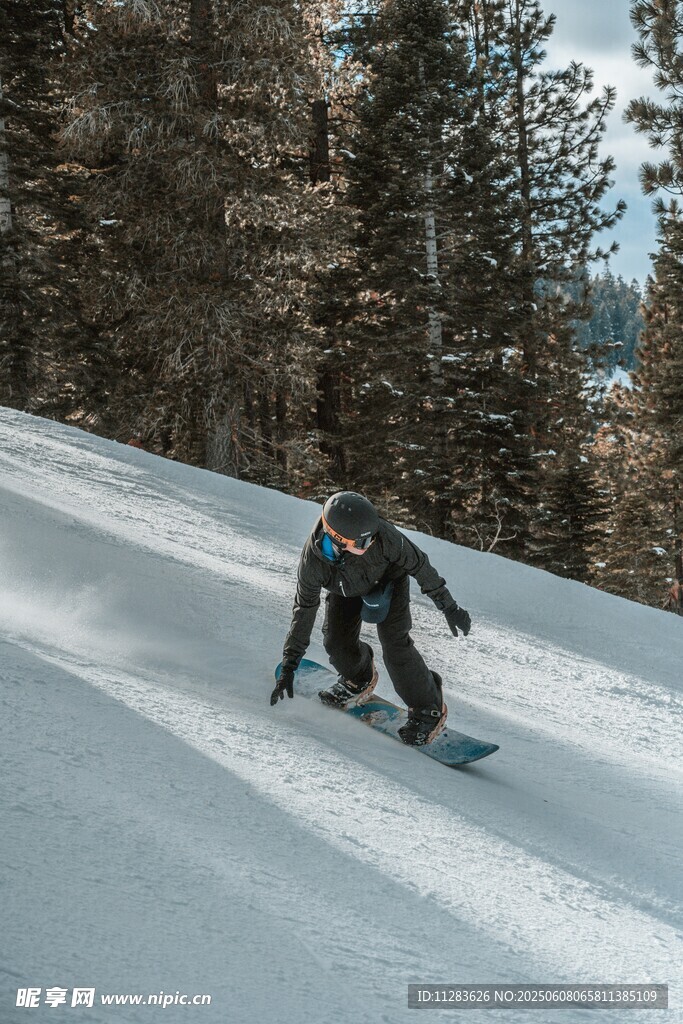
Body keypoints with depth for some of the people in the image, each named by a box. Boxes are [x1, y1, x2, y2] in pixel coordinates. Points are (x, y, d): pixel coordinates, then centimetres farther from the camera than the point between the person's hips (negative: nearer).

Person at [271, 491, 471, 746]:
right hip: (347, 589, 2)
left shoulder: (382, 534, -41)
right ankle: (359, 680, 29)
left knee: (394, 643, -15)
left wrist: (449, 607, -17)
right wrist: (289, 667, -20)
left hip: (389, 578, -2)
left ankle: (428, 708, 1)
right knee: (337, 641, -6)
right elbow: (304, 609, -23)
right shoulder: (313, 559, -35)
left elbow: (418, 564, -24)